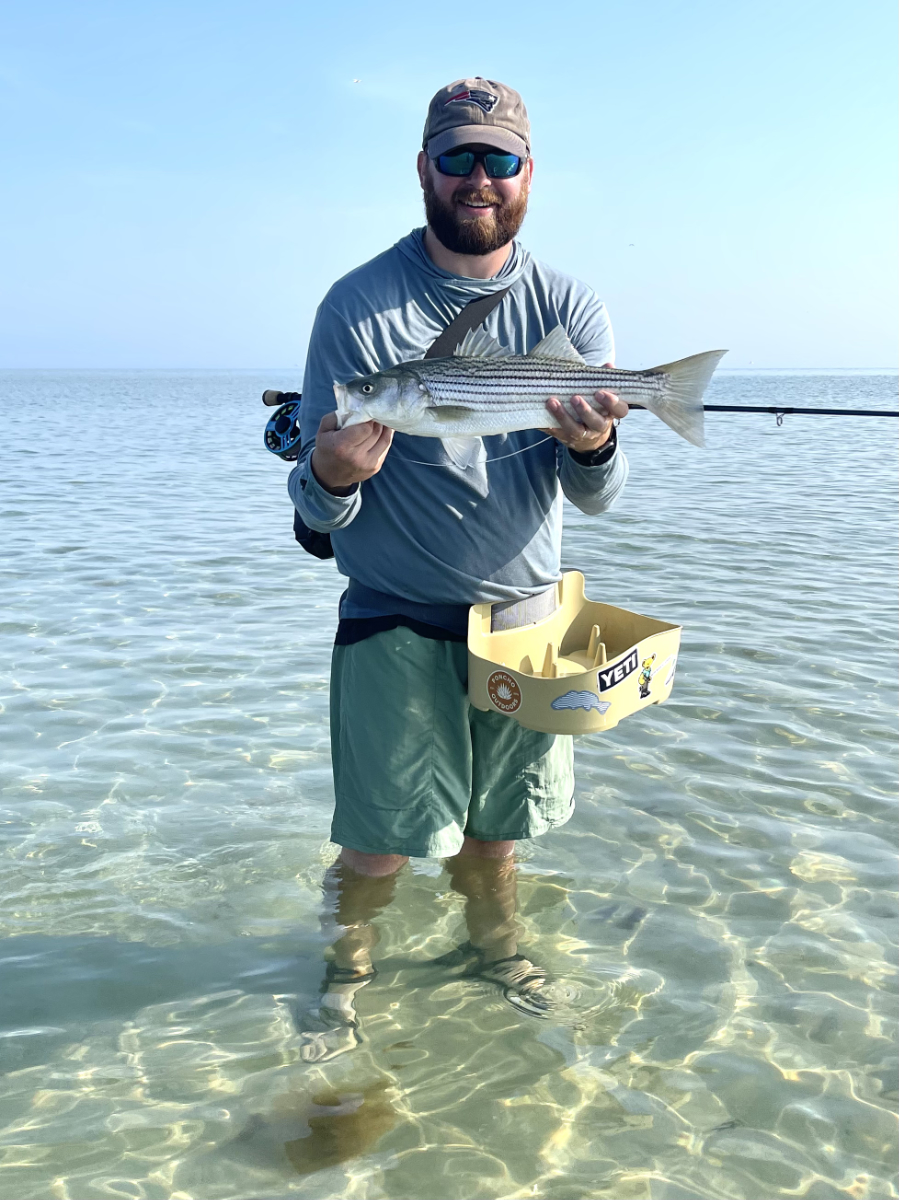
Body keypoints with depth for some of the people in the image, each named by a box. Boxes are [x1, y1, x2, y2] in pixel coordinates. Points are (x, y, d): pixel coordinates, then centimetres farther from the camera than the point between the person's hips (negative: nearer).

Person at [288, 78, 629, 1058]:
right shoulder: (360, 306, -10)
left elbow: (595, 499, -7)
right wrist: (332, 476, -34)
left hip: (524, 606, 3)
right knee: (384, 840, 1)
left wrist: (591, 449, -30)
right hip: (395, 617, -2)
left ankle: (493, 943, 44)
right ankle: (349, 962, 31)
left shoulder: (568, 310, -2)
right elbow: (316, 505, -11)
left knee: (495, 820, 15)